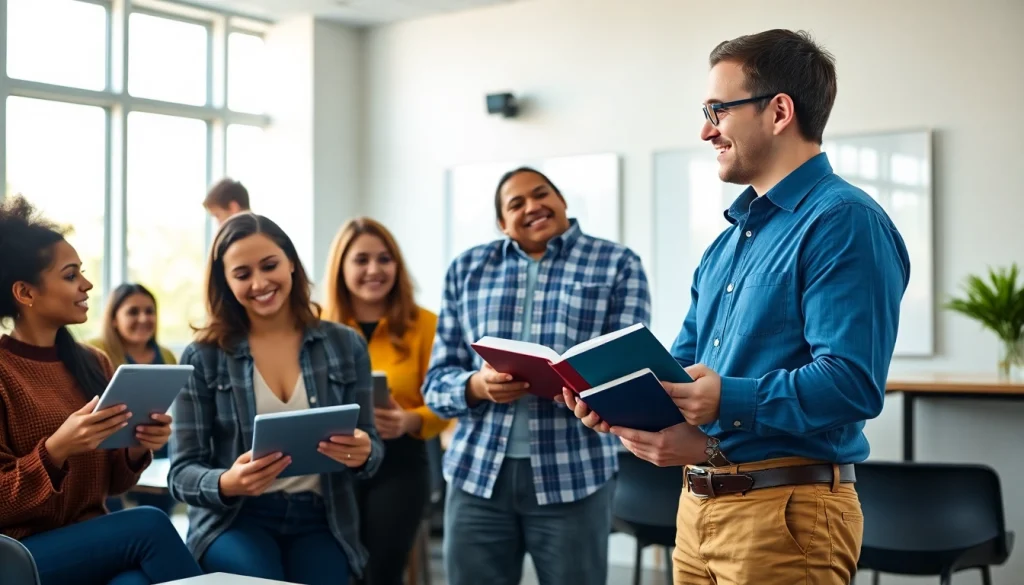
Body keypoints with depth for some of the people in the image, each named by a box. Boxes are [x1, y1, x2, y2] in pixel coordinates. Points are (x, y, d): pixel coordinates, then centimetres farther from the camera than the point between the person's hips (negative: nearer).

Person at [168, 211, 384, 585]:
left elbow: (371, 449, 7)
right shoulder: (202, 357, -1)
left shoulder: (345, 345, 4)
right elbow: (181, 473, -2)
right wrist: (227, 483, -24)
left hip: (320, 521, 2)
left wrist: (363, 453, -18)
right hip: (233, 520, -1)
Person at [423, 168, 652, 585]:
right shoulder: (466, 269, 11)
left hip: (573, 475, -2)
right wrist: (479, 386, -13)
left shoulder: (618, 265, 5)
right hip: (476, 471, 2)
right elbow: (437, 380, 8)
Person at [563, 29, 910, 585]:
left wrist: (731, 402, -31)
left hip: (784, 512, -8)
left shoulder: (845, 224, -13)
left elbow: (852, 382, -23)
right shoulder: (729, 239, 16)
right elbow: (683, 364, 17)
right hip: (698, 507, 9)